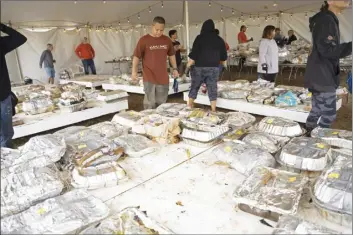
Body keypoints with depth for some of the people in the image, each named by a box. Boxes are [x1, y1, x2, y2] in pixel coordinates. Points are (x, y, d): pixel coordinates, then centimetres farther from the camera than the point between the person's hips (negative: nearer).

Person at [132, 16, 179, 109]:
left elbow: (171, 55, 19)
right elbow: (136, 56, -6)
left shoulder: (167, 40, 7)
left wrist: (175, 68, 13)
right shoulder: (144, 40, -6)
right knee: (150, 104, -4)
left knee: (162, 103, 13)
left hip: (163, 77, 4)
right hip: (149, 78, -4)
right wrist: (134, 71, -15)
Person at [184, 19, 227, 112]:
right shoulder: (219, 39, 6)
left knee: (194, 88, 10)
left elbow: (193, 54, -9)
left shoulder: (199, 38, -5)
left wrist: (188, 66, -3)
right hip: (214, 68, 2)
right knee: (212, 90, 7)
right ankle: (213, 111, 10)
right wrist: (225, 66, 27)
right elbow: (223, 56, 12)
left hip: (199, 67, -2)